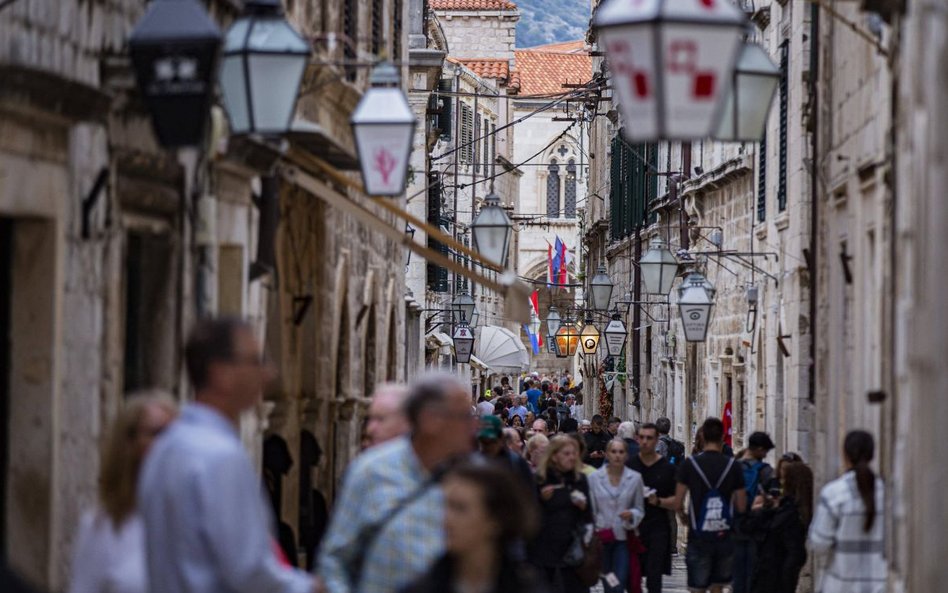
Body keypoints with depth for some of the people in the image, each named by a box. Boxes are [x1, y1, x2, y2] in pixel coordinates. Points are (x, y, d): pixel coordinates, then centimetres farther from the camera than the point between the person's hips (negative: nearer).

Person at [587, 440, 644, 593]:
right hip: (601, 538, 1)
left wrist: (631, 514, -15)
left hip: (623, 538, -1)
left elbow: (640, 509, 7)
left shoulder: (635, 478, -1)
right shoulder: (594, 478, -1)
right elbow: (590, 510, 3)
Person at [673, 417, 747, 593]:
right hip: (725, 537, 2)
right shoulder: (732, 465, -3)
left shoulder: (690, 464, -8)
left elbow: (677, 504, -7)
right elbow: (741, 507, 0)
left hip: (699, 538, -2)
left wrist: (684, 517, 13)